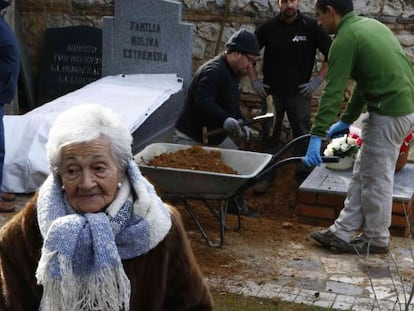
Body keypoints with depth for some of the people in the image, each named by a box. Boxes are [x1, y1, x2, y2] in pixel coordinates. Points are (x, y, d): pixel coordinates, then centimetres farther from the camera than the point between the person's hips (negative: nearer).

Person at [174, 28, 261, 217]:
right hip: (191, 137, -10)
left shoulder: (232, 73, 10)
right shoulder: (213, 72, -24)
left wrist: (241, 123, 4)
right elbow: (203, 101, -39)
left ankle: (237, 205, 29)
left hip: (217, 135, 10)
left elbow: (232, 105, 20)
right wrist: (225, 119, -51)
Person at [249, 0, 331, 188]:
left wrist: (318, 80, -6)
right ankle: (266, 176, 19)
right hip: (272, 91, 1)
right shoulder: (269, 27, 0)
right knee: (270, 135, 8)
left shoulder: (311, 26, -6)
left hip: (300, 93, -1)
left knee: (302, 135, 5)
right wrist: (254, 80, 3)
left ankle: (303, 176, 18)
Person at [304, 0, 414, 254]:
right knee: (362, 174, 15)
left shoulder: (345, 38, -12)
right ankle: (344, 231, 22)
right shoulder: (370, 24, 17)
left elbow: (333, 91, -15)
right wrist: (347, 119, 25)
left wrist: (317, 135, -13)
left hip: (391, 112, -10)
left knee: (376, 178, 4)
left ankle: (376, 240, 18)